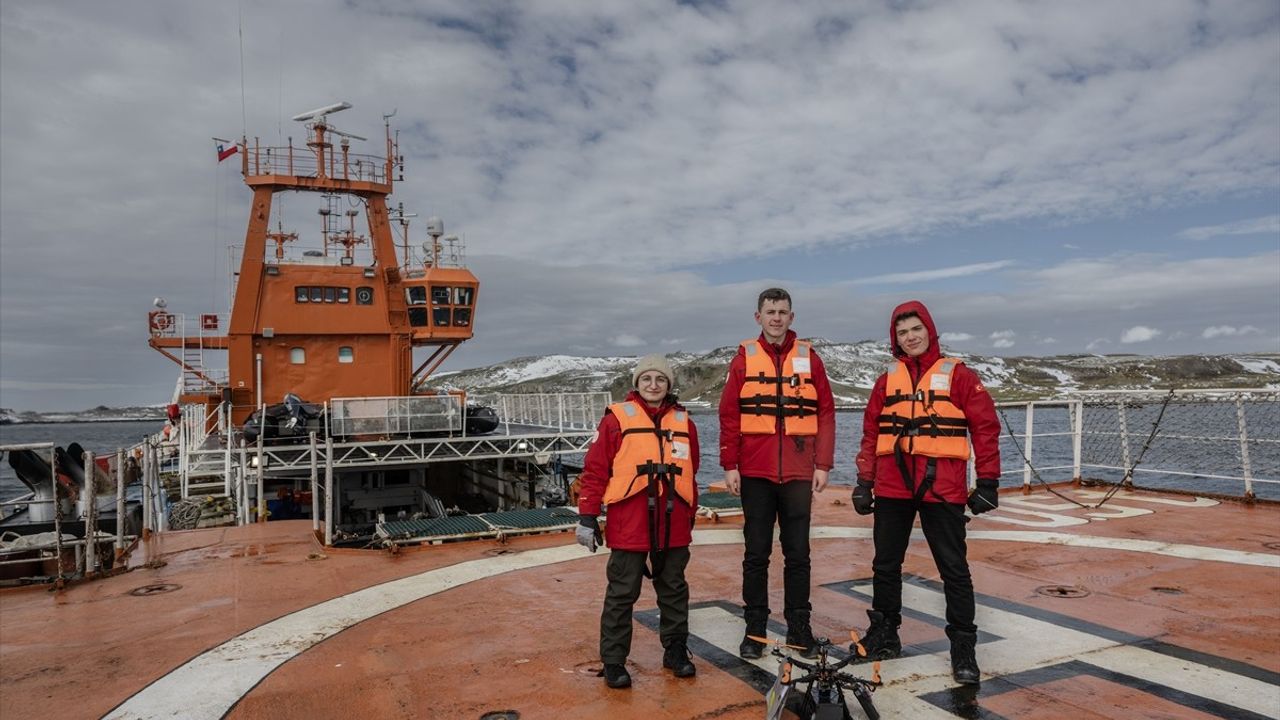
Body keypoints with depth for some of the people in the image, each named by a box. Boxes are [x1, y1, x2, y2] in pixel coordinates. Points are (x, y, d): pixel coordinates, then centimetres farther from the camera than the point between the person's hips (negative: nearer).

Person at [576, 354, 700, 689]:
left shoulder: (683, 422, 9)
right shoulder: (618, 419, -3)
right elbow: (595, 470, -4)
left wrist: (690, 517, 19)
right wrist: (587, 516, -6)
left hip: (673, 527, 4)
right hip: (629, 526, -4)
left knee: (674, 590, 16)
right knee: (622, 594, 4)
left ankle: (676, 650, 32)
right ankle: (613, 661, 17)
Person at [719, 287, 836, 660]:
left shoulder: (808, 357, 6)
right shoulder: (745, 357, 4)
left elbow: (826, 413, 4)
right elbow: (729, 415, 2)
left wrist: (823, 465, -2)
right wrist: (730, 465, -3)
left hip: (798, 474, 1)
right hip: (755, 473, 0)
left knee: (798, 552, 8)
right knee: (756, 553, 6)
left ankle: (799, 627, 21)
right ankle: (755, 629, 18)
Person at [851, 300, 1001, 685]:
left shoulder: (958, 375, 1)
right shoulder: (888, 380, 10)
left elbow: (986, 428, -1)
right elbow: (871, 433, 11)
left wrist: (988, 481, -5)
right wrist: (864, 481, 7)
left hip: (942, 488, -4)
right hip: (892, 488, 4)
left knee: (954, 569, 4)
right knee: (885, 565, 12)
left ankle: (963, 647, 16)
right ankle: (884, 634, 27)